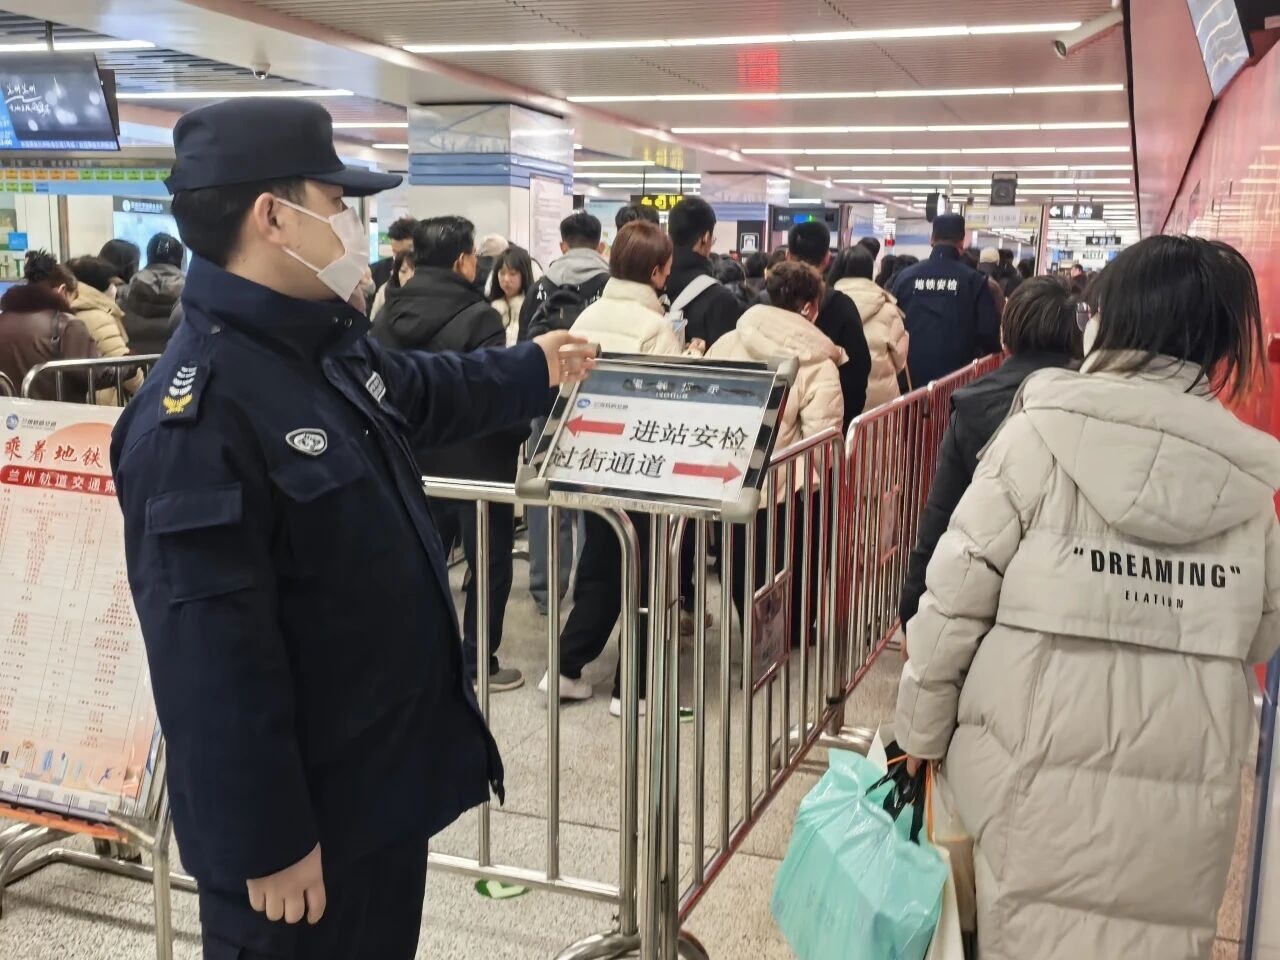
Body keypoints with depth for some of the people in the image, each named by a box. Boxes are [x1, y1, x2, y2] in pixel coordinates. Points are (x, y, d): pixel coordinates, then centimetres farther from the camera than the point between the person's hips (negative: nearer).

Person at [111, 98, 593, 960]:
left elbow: (425, 391, 27)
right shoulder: (200, 415, -28)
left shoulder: (330, 347, 3)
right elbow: (213, 657, -28)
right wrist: (266, 841, -23)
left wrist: (534, 370, 36)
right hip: (306, 814, -9)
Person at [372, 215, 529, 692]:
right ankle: (478, 663, 14)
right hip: (477, 460, -6)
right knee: (489, 563, 8)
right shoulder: (477, 316, -18)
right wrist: (520, 433, -3)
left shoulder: (389, 314, 2)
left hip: (415, 458, 6)